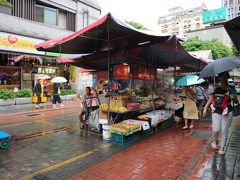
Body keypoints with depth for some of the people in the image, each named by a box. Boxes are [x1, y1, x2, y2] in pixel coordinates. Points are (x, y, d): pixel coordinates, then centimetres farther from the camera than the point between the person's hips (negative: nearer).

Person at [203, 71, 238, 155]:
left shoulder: (231, 88, -1)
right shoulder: (216, 89, 3)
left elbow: (236, 102, 1)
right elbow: (211, 98, 9)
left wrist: (233, 98, -22)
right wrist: (205, 108, 3)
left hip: (227, 112, -1)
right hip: (216, 111, 1)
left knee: (224, 130, 4)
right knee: (216, 129, -4)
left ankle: (222, 148, 21)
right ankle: (216, 140, 30)